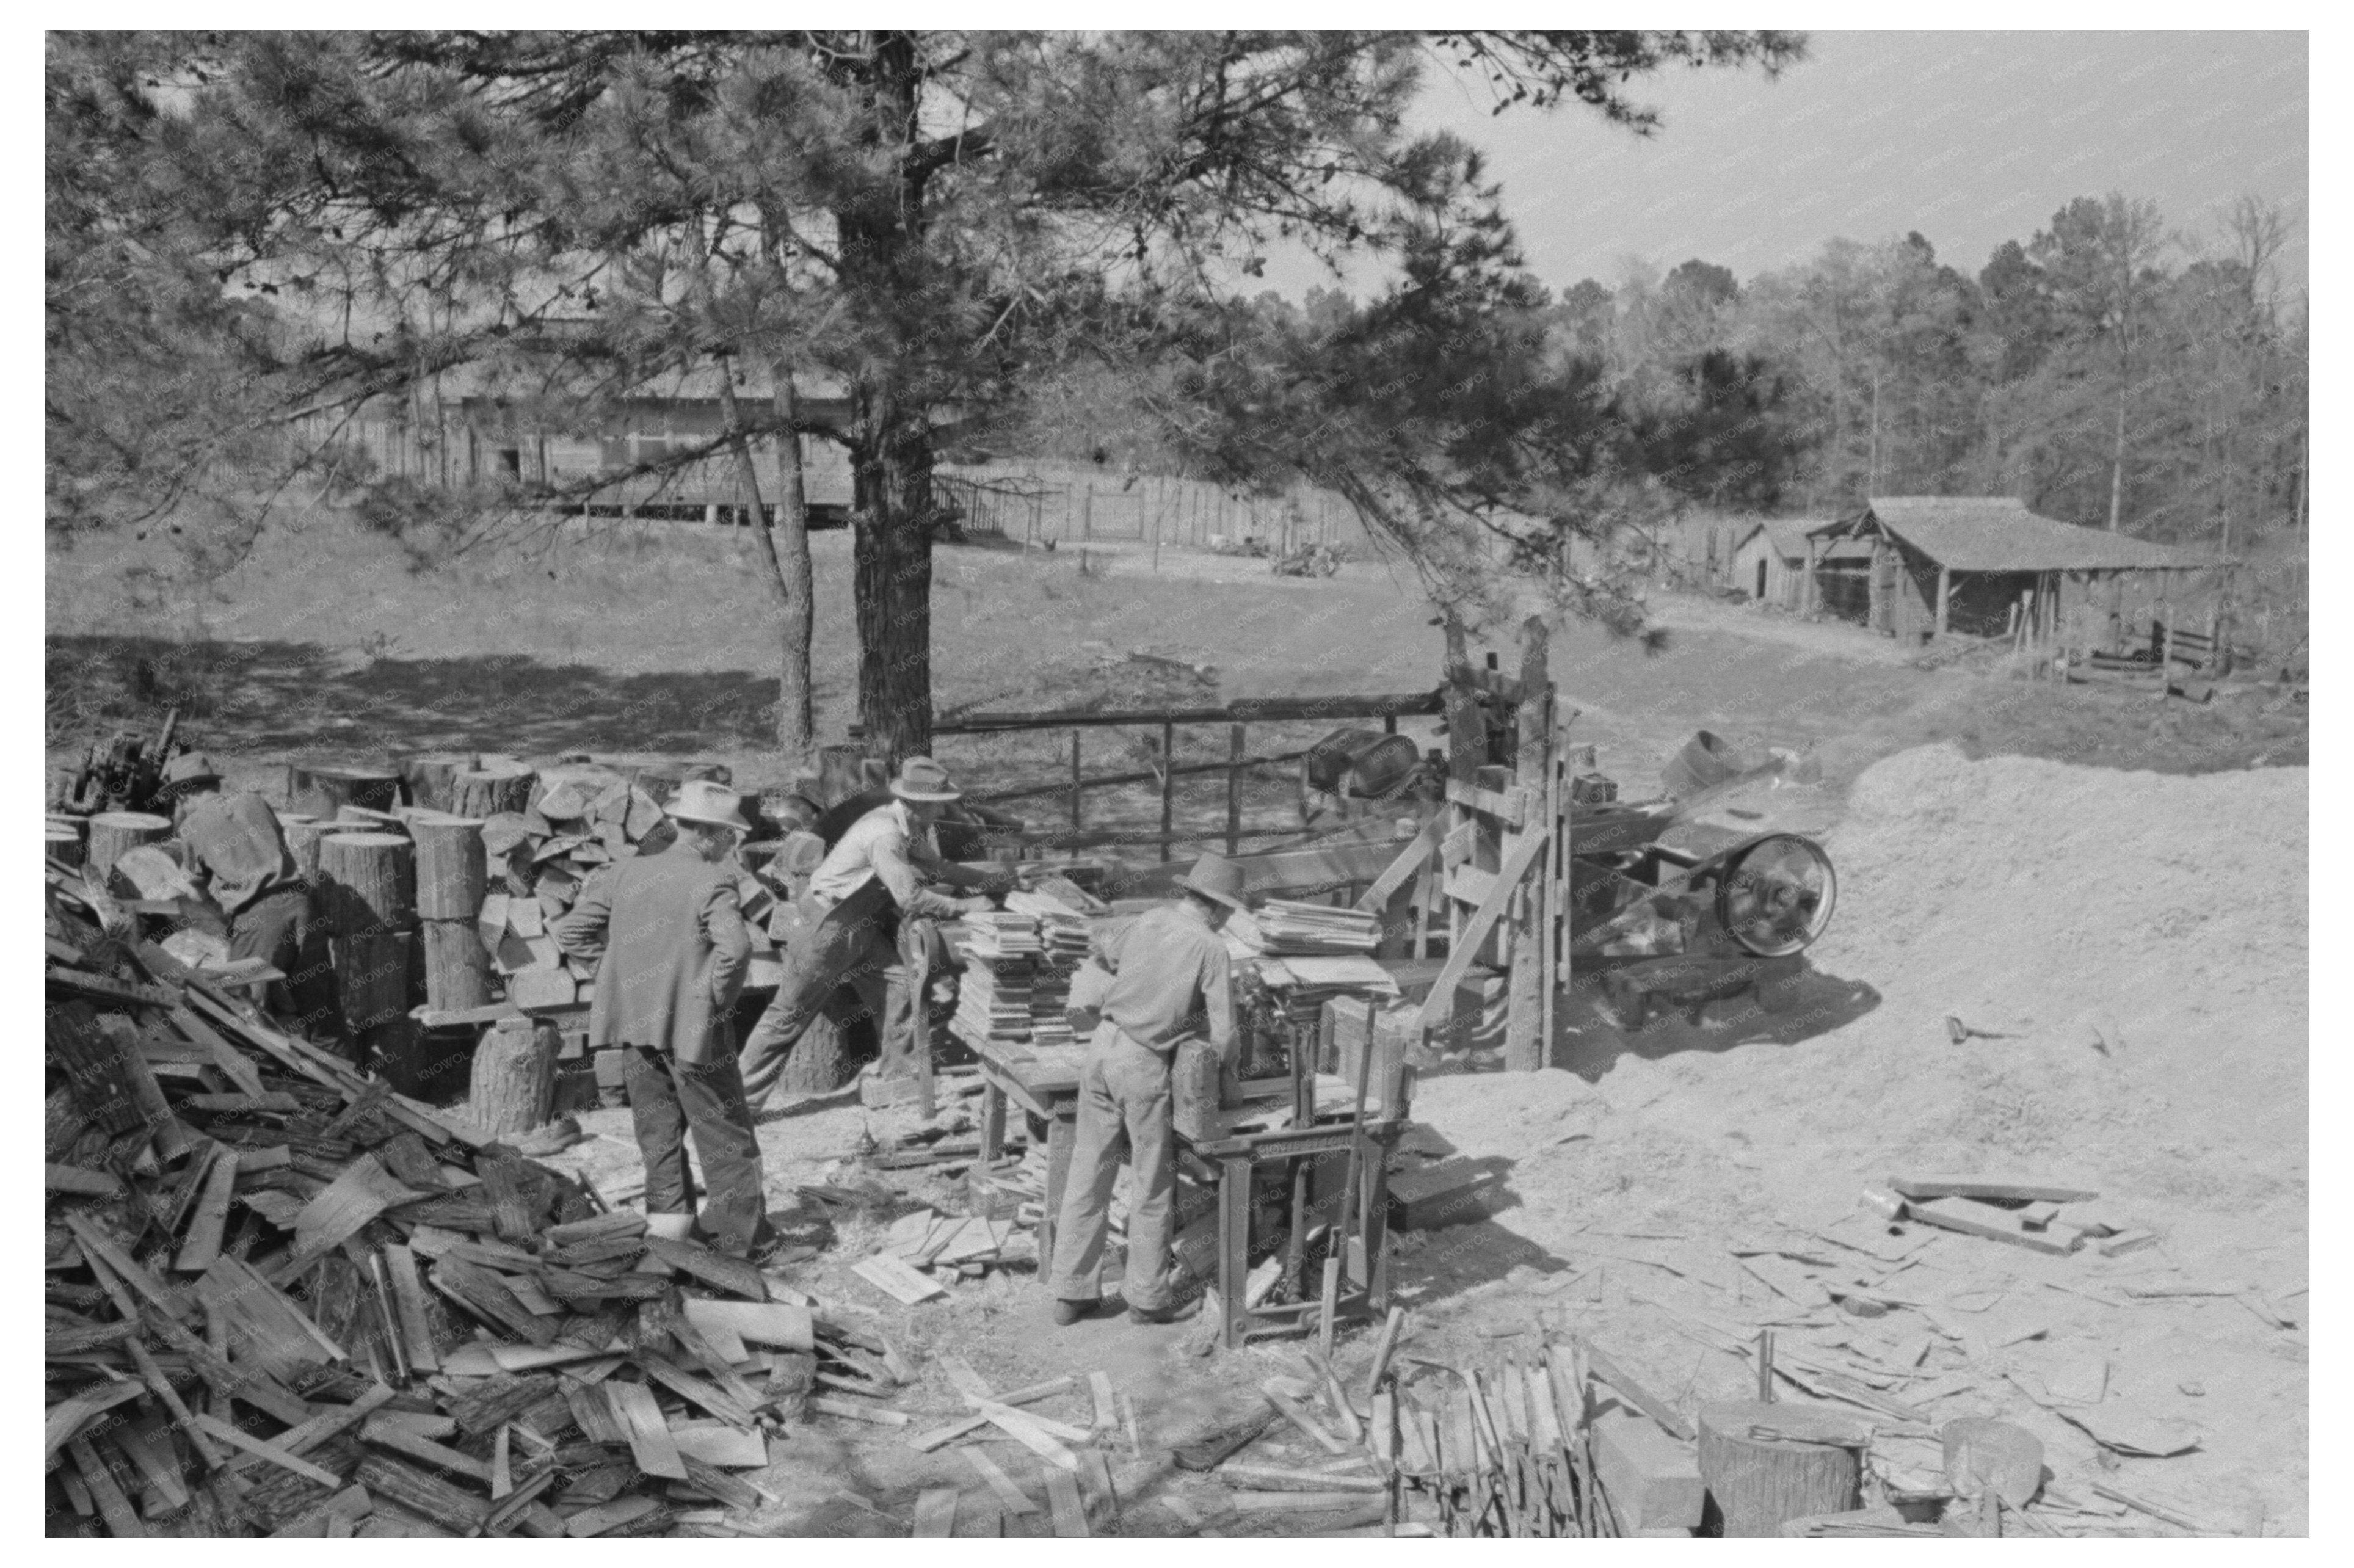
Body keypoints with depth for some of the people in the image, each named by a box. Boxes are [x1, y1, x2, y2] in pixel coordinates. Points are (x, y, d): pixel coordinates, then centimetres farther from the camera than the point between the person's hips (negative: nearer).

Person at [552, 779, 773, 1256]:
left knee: (657, 1127, 18)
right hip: (692, 1025, -5)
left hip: (633, 1022, 5)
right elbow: (735, 947, -28)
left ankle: (669, 1215, 18)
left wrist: (621, 963, 10)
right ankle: (741, 1232, 15)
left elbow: (570, 931, 8)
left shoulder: (626, 872, 5)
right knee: (724, 1132, 8)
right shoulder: (710, 883, -14)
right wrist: (719, 994, -13)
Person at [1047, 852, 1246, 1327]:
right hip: (1142, 1063, -6)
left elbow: (1105, 957, 29)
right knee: (1152, 1183, 9)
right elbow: (1223, 1034, -10)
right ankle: (1146, 1297, 18)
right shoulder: (1211, 949, -9)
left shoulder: (1149, 919, 8)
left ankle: (1072, 1292, 18)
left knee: (1089, 1171, 12)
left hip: (1103, 1044, 6)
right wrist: (1221, 1067, 11)